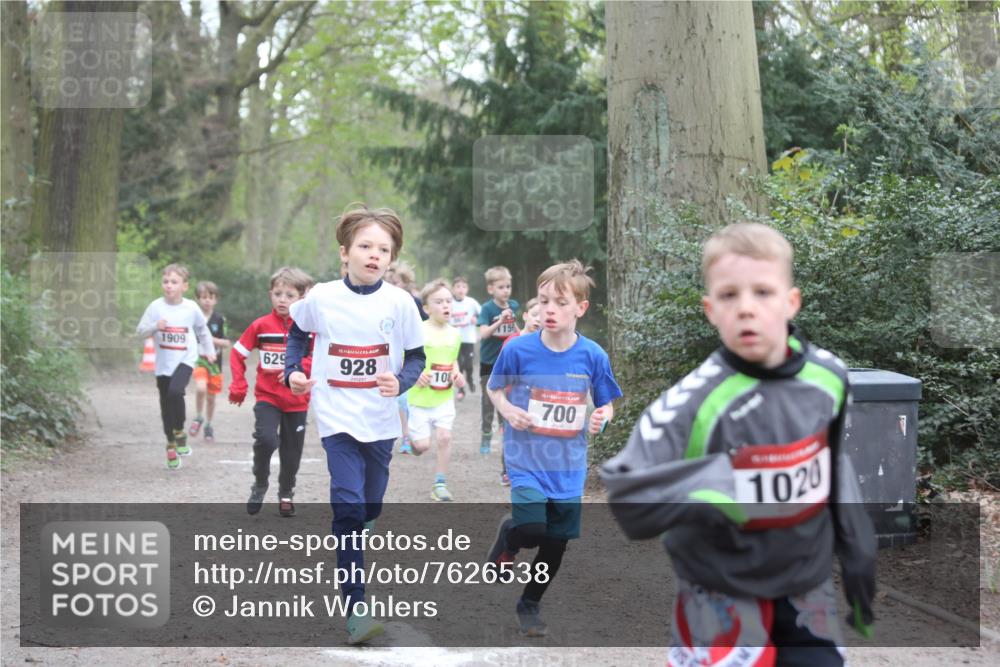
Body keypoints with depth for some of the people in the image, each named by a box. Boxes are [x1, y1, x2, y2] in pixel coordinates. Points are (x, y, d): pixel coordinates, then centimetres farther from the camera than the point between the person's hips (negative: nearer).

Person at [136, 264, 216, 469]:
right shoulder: (156, 307, -5)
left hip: (185, 359, -2)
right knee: (166, 404, 9)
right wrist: (155, 327, -23)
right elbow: (140, 330, -5)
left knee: (175, 391, -27)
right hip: (163, 363, 2)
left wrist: (209, 350, 21)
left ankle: (179, 432, -5)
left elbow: (202, 329, 16)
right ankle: (171, 445, 25)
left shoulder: (191, 308, -2)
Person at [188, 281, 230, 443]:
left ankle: (208, 426, 30)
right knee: (201, 388, -26)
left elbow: (226, 343, -3)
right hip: (198, 359, -1)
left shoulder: (220, 319, -1)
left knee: (211, 396, 10)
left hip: (214, 361, 1)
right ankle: (198, 418, -2)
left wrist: (211, 339, -18)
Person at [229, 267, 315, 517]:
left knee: (292, 451, 10)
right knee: (265, 439, -21)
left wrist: (299, 368, -20)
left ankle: (286, 494, 32)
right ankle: (259, 485, 4)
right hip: (267, 398, -1)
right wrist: (238, 386, -3)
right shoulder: (261, 325, -4)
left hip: (297, 401, 1)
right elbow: (238, 353, 3)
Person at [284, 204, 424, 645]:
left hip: (381, 421, 2)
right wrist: (293, 370, 2)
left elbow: (416, 356, 0)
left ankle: (347, 554, 47)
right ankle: (355, 606, -15)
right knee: (348, 506, -15)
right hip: (337, 417, -2)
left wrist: (401, 382, -19)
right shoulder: (320, 297, -5)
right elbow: (297, 332, 15)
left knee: (370, 509, 16)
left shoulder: (399, 302, -7)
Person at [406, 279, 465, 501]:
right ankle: (414, 438, 35)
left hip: (445, 398, 3)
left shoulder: (454, 334, 4)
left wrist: (457, 375, 1)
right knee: (423, 445, -3)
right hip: (420, 398, -3)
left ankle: (440, 484, 6)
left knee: (444, 437, -7)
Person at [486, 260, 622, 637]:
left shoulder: (593, 356, -6)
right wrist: (507, 410, -14)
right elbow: (493, 388, 6)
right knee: (531, 529, -21)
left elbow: (606, 404, 7)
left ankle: (530, 605, 34)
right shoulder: (518, 350, -10)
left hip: (568, 463, 3)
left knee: (556, 542, 10)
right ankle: (508, 536, 16)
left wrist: (601, 418, -15)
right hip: (526, 458, -2)